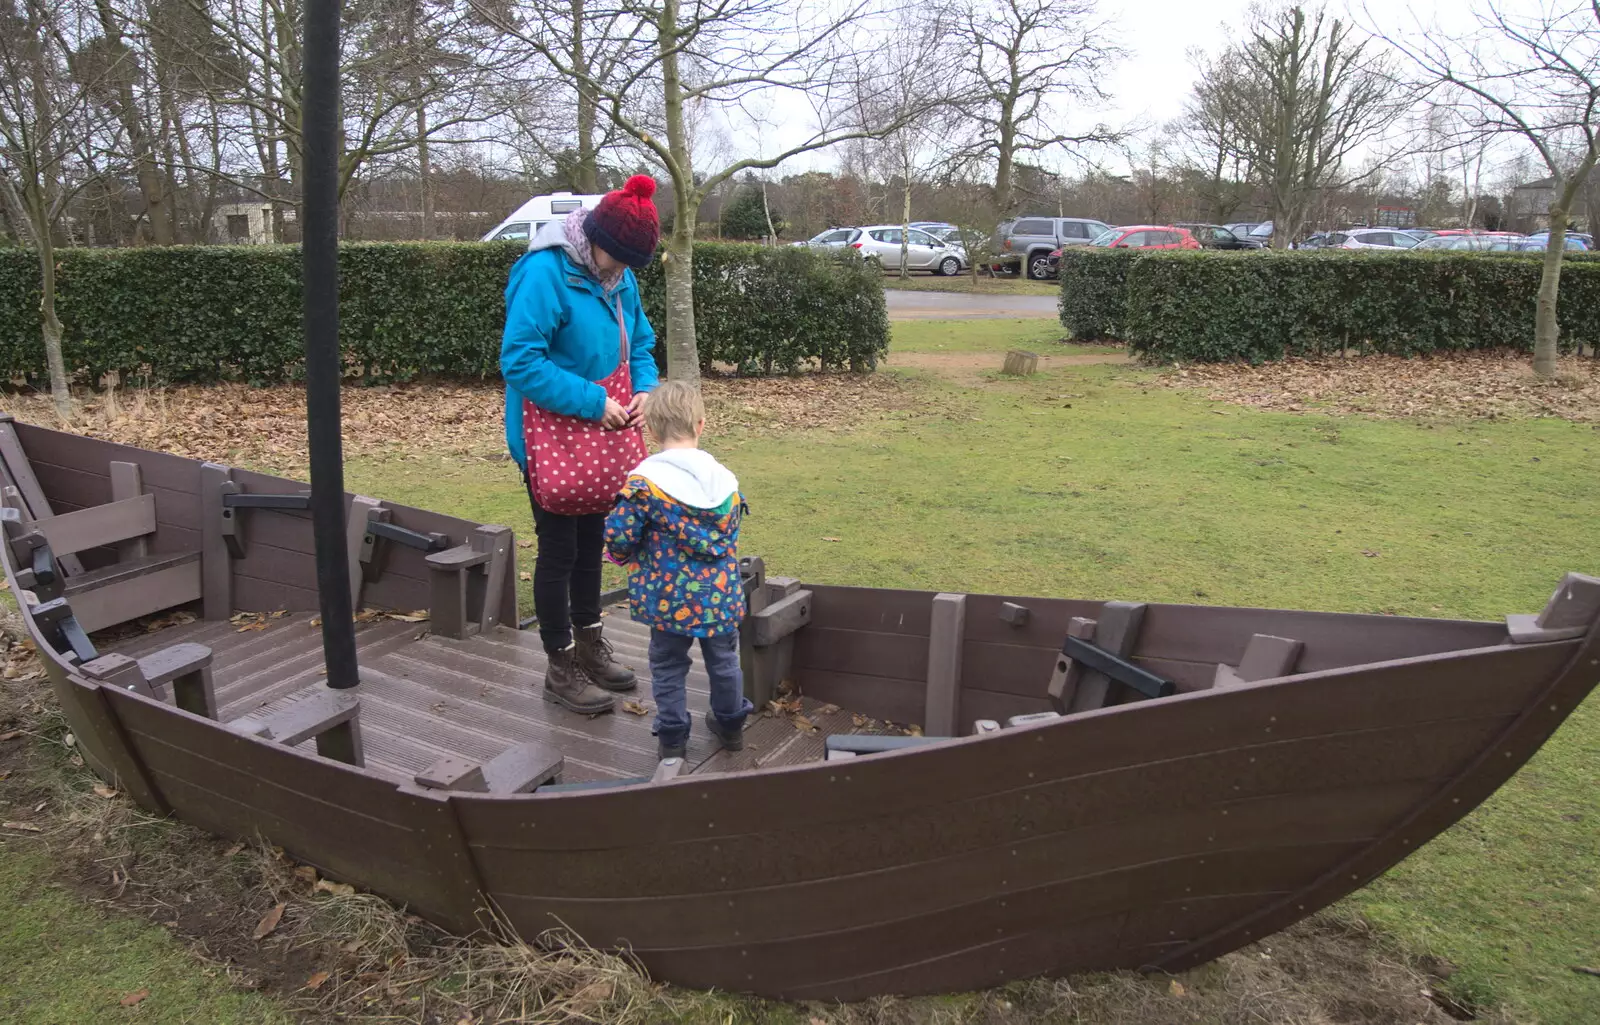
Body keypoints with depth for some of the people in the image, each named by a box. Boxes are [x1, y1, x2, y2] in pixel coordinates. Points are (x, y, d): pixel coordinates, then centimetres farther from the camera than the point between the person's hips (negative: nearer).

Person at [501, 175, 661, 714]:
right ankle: (561, 668, 17)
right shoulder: (543, 272, -22)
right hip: (552, 437, -8)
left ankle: (589, 643, 36)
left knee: (591, 539, 19)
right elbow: (520, 360, -26)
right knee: (559, 549, 2)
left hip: (600, 437, 8)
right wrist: (593, 402, -27)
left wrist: (643, 387, -8)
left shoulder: (619, 277, 3)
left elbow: (639, 343, 14)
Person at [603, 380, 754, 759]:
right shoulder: (725, 479, -3)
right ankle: (730, 724, 38)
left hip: (669, 598, -4)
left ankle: (672, 736, 22)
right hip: (721, 595, 4)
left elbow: (620, 538, -16)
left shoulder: (644, 482, -17)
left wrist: (624, 555, 6)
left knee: (668, 666, 15)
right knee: (723, 660, 22)